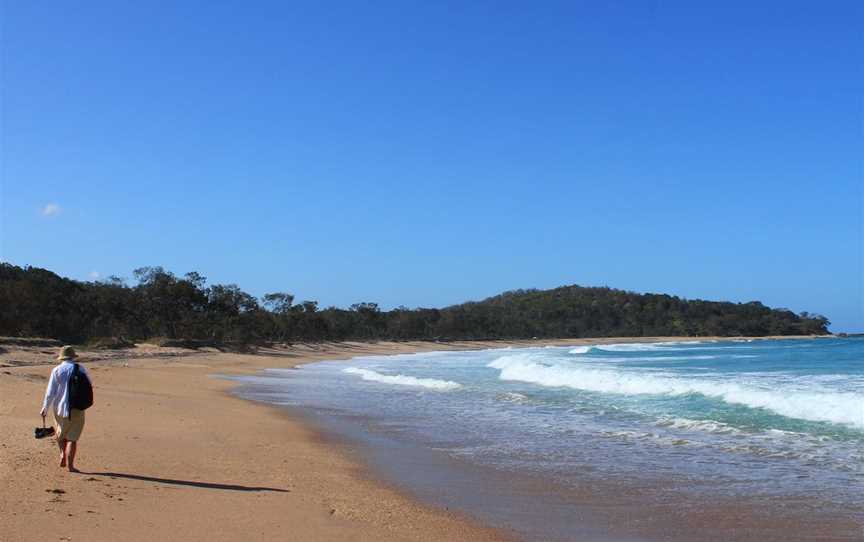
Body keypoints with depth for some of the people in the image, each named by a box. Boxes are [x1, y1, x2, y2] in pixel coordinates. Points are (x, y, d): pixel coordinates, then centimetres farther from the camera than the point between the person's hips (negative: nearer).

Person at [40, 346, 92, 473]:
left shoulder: (57, 370, -5)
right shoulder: (80, 368, -4)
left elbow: (50, 392, -4)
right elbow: (90, 384, 8)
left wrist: (45, 408, 7)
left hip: (60, 408, 1)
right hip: (77, 409, -1)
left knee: (61, 432, 26)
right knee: (72, 438, 5)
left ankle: (63, 455, 14)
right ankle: (70, 465, 0)